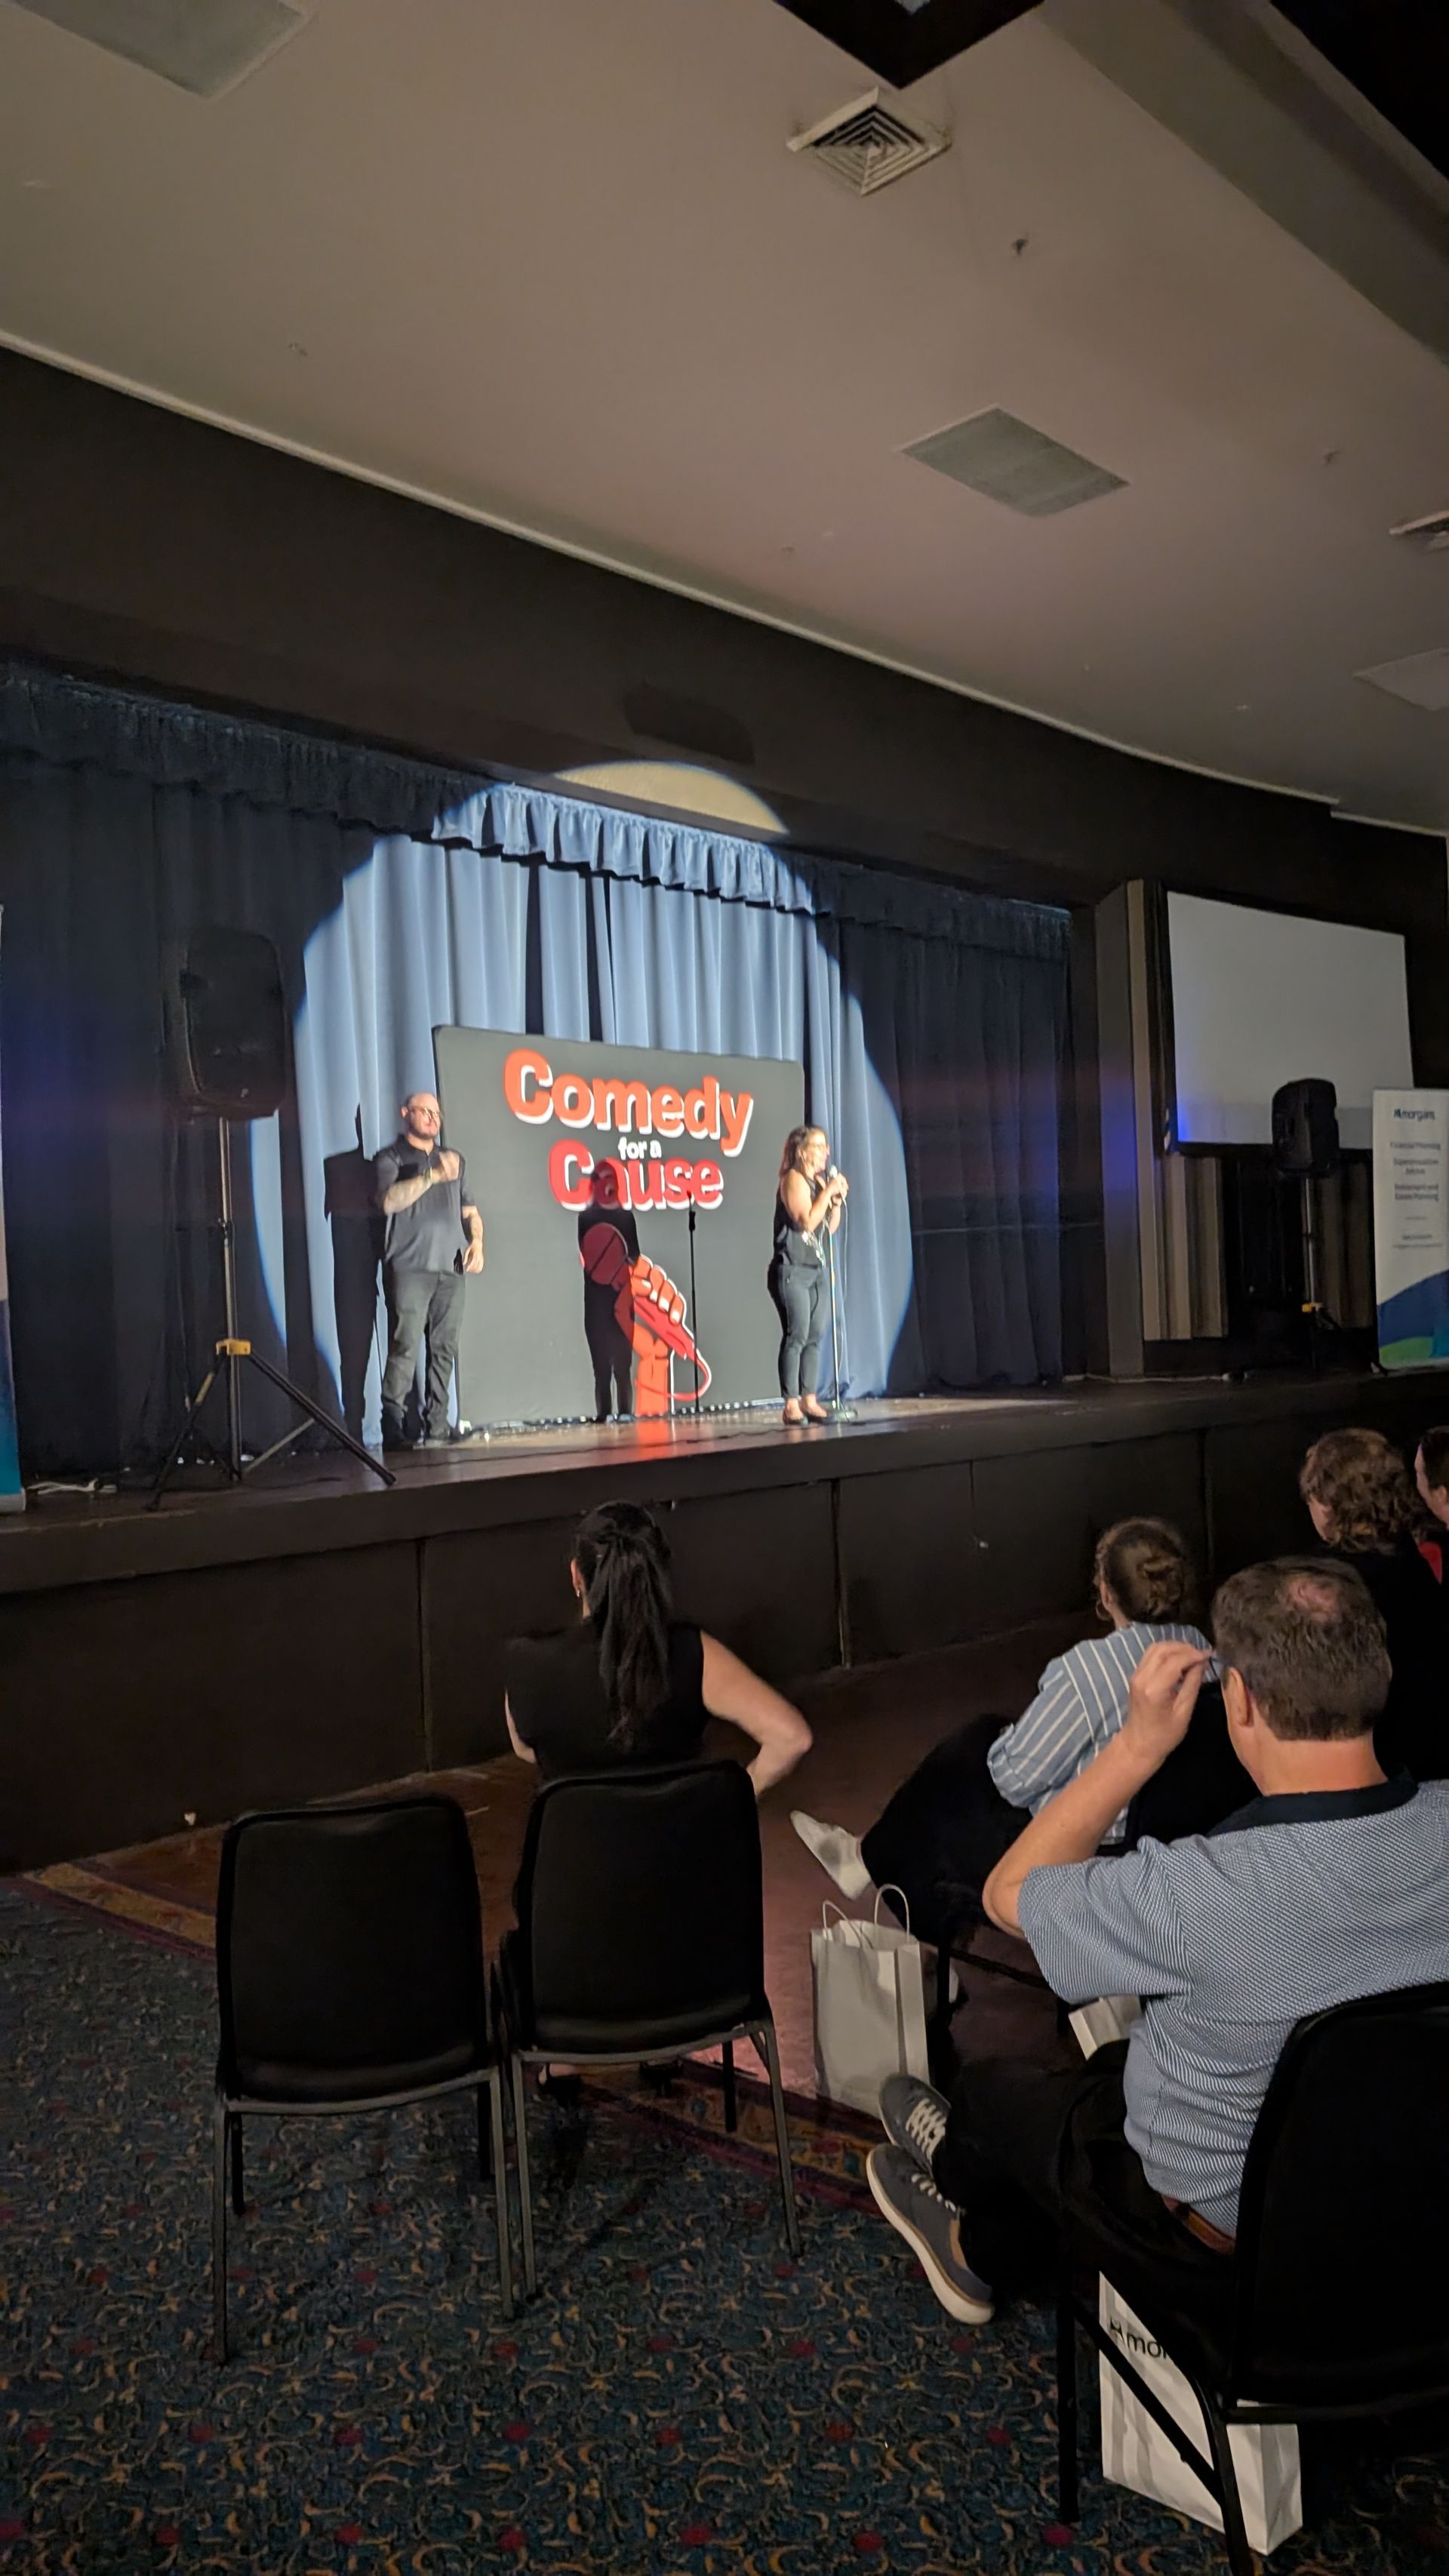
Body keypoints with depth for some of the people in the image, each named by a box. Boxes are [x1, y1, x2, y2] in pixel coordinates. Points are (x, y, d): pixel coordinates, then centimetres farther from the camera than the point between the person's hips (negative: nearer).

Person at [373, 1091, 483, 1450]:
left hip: (451, 1267, 5)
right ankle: (394, 1431, -12)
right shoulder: (390, 1158, 7)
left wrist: (476, 1241, 7)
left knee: (444, 1350, 2)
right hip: (409, 1268, -5)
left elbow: (469, 1210, 26)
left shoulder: (453, 1158, 24)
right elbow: (389, 1201, -11)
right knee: (405, 1348, -12)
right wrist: (433, 1175, -17)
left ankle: (436, 1430, 5)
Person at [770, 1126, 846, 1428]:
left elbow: (832, 1228, 16)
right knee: (796, 1335, -11)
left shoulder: (819, 1181, 16)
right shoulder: (793, 1179, -8)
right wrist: (828, 1192, -14)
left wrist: (838, 1199, 2)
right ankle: (791, 1403, -10)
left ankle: (809, 1400, 9)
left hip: (816, 1268, 8)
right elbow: (806, 1221, -18)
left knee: (814, 1337, 5)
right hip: (792, 1269, -8)